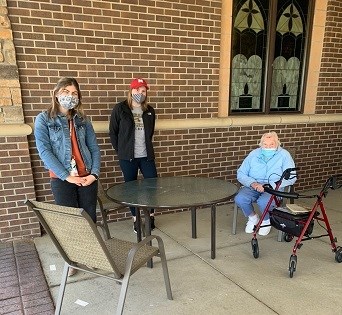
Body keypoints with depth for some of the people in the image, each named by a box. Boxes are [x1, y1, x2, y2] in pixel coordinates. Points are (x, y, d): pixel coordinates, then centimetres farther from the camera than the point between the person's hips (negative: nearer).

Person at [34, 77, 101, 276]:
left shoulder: (82, 120, 8)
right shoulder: (44, 119, -2)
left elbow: (94, 148, 6)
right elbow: (44, 151, -10)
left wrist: (94, 173, -8)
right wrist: (67, 176, -16)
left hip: (87, 177, 3)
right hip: (62, 179, -3)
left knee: (90, 218, 9)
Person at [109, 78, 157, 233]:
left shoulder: (149, 111, 7)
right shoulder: (119, 109, -5)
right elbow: (113, 132, -1)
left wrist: (146, 146, 11)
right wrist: (120, 150, -1)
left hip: (146, 155, 3)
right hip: (128, 157, -3)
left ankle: (151, 215, 24)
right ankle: (136, 218, 21)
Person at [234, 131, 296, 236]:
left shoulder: (284, 155, 0)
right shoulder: (254, 154, 9)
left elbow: (291, 178, -10)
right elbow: (240, 173, 6)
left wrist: (269, 186, -19)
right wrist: (252, 183, -15)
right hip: (253, 187, 3)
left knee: (263, 202, -35)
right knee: (239, 199, -27)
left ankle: (266, 221, 2)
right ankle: (252, 217, 6)